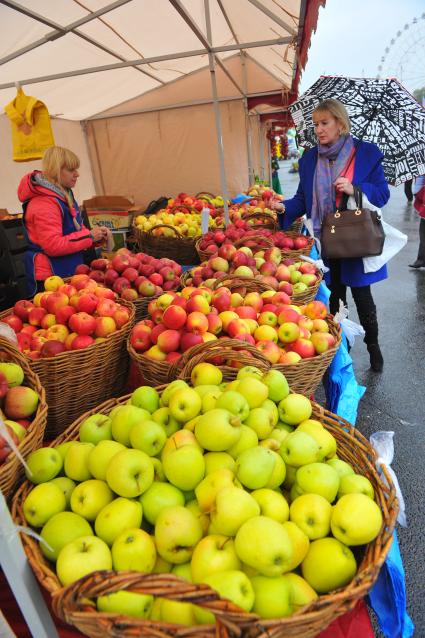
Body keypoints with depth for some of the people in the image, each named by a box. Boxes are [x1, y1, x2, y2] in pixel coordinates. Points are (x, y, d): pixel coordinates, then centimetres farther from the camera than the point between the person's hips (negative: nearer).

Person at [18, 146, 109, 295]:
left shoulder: (64, 195, 13)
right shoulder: (43, 204, -19)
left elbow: (73, 231, 22)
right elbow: (53, 246, -25)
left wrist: (97, 235, 3)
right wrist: (89, 236, -19)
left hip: (69, 272, 9)